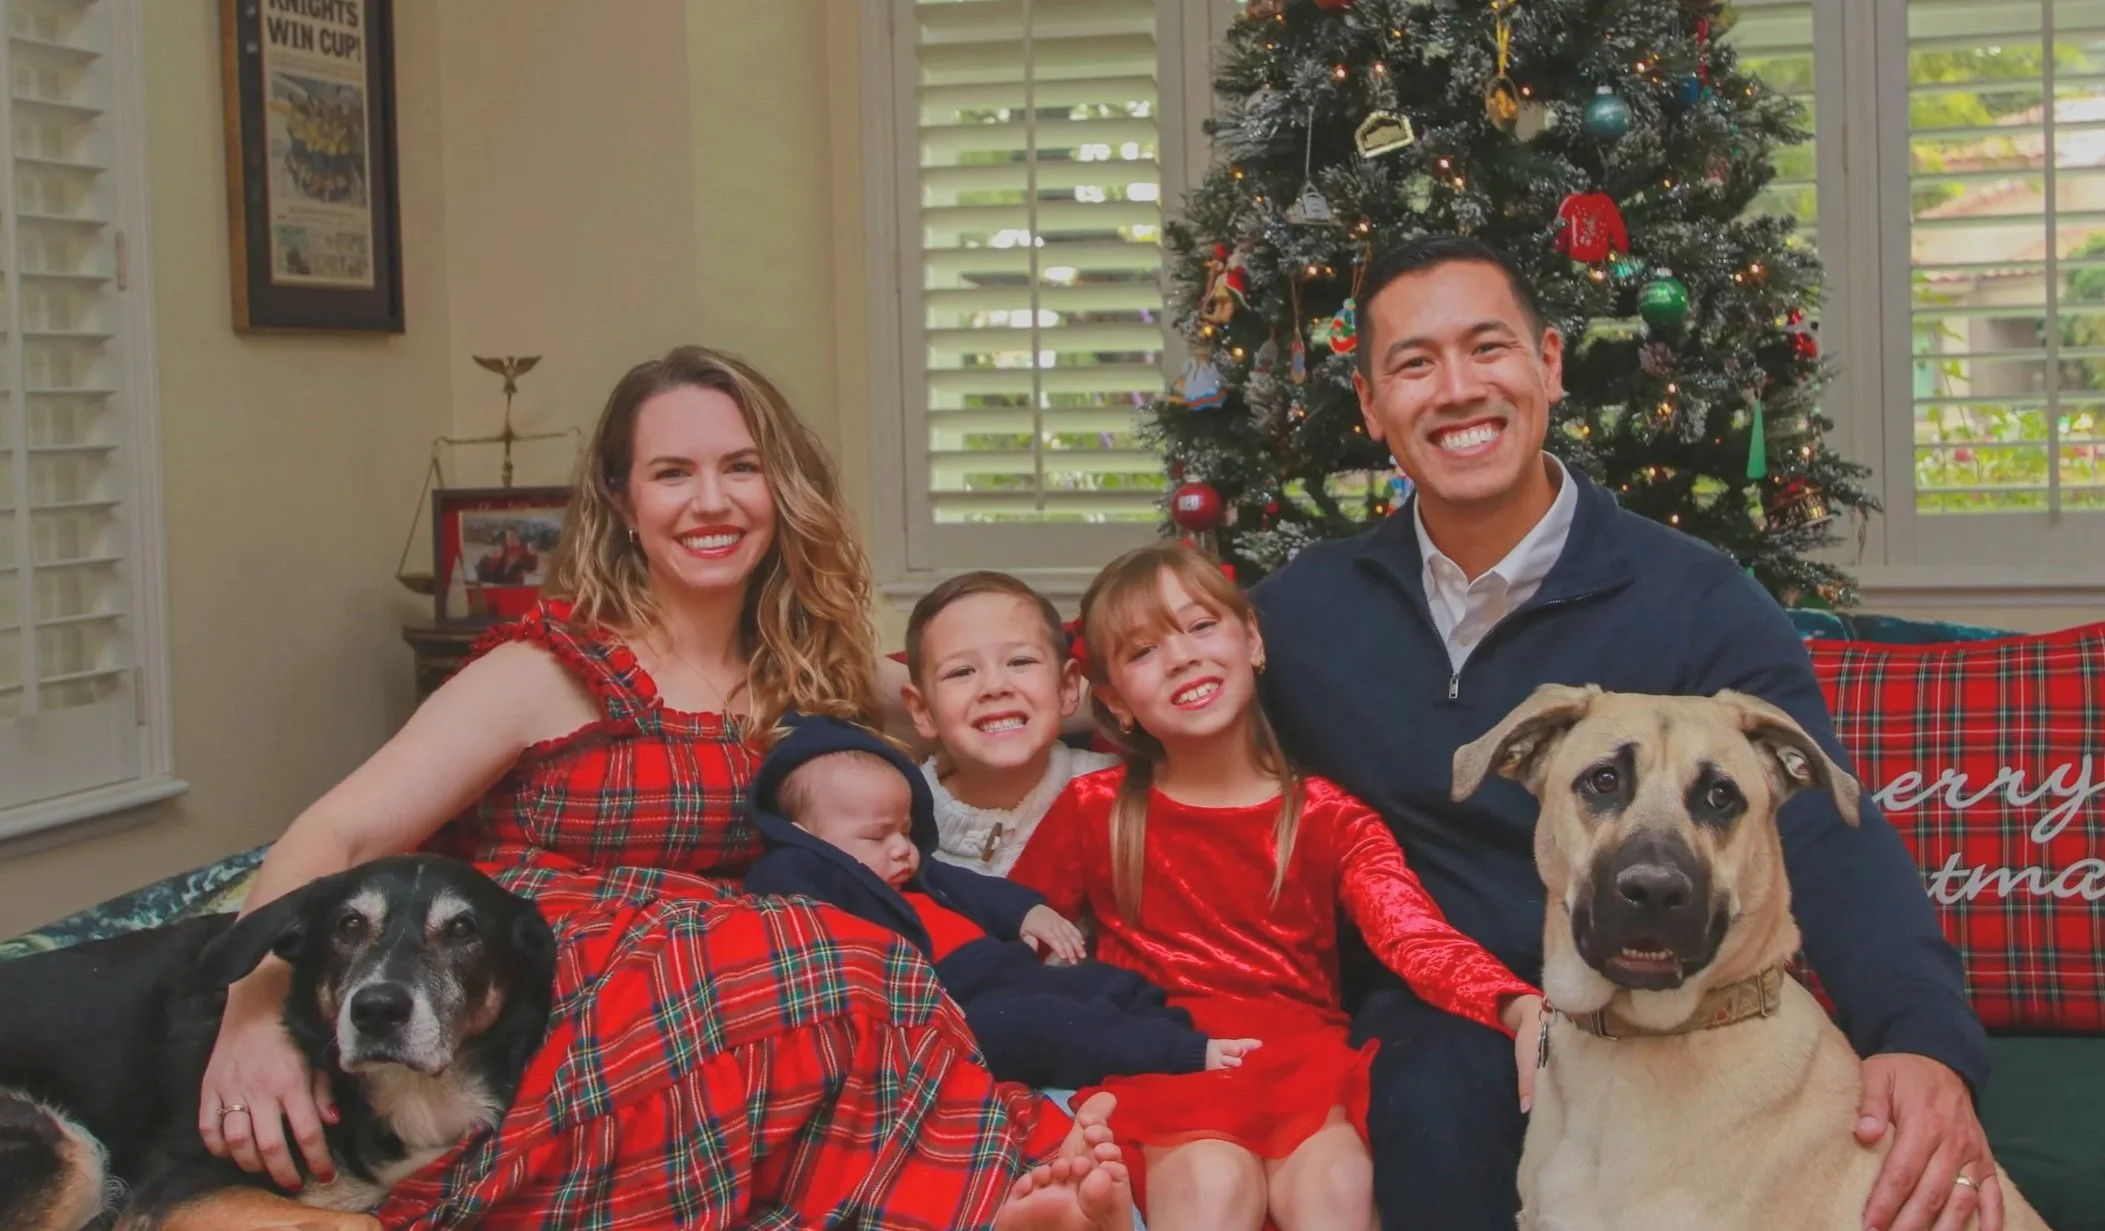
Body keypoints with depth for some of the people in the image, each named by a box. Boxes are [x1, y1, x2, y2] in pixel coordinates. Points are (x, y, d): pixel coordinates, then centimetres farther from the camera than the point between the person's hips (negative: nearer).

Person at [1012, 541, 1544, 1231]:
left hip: (1303, 1060, 1)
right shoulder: (1093, 812, 7)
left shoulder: (1331, 820, 6)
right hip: (1162, 1067, -1)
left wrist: (1521, 1008, -32)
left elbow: (1418, 936, -11)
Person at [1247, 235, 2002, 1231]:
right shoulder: (1300, 610, 6)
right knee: (1438, 1093, -31)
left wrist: (1925, 1040, -33)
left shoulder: (1698, 602, -3)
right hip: (1424, 1028, 2)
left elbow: (1825, 836, -14)